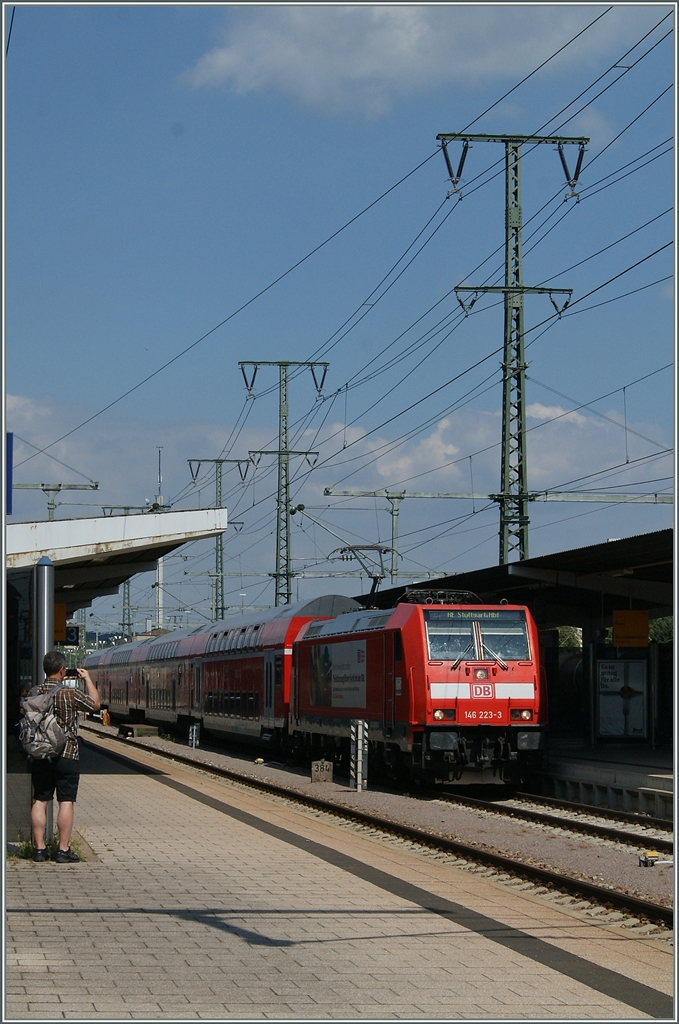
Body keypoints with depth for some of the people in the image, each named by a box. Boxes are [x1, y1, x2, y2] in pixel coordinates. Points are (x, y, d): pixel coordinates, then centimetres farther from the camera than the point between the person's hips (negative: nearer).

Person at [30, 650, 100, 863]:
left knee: (40, 801, 9)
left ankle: (39, 848, 9)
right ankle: (63, 850, -1)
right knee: (66, 802, 0)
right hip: (67, 755, -4)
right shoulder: (70, 694, -13)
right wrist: (87, 679, 14)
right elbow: (95, 704, 3)